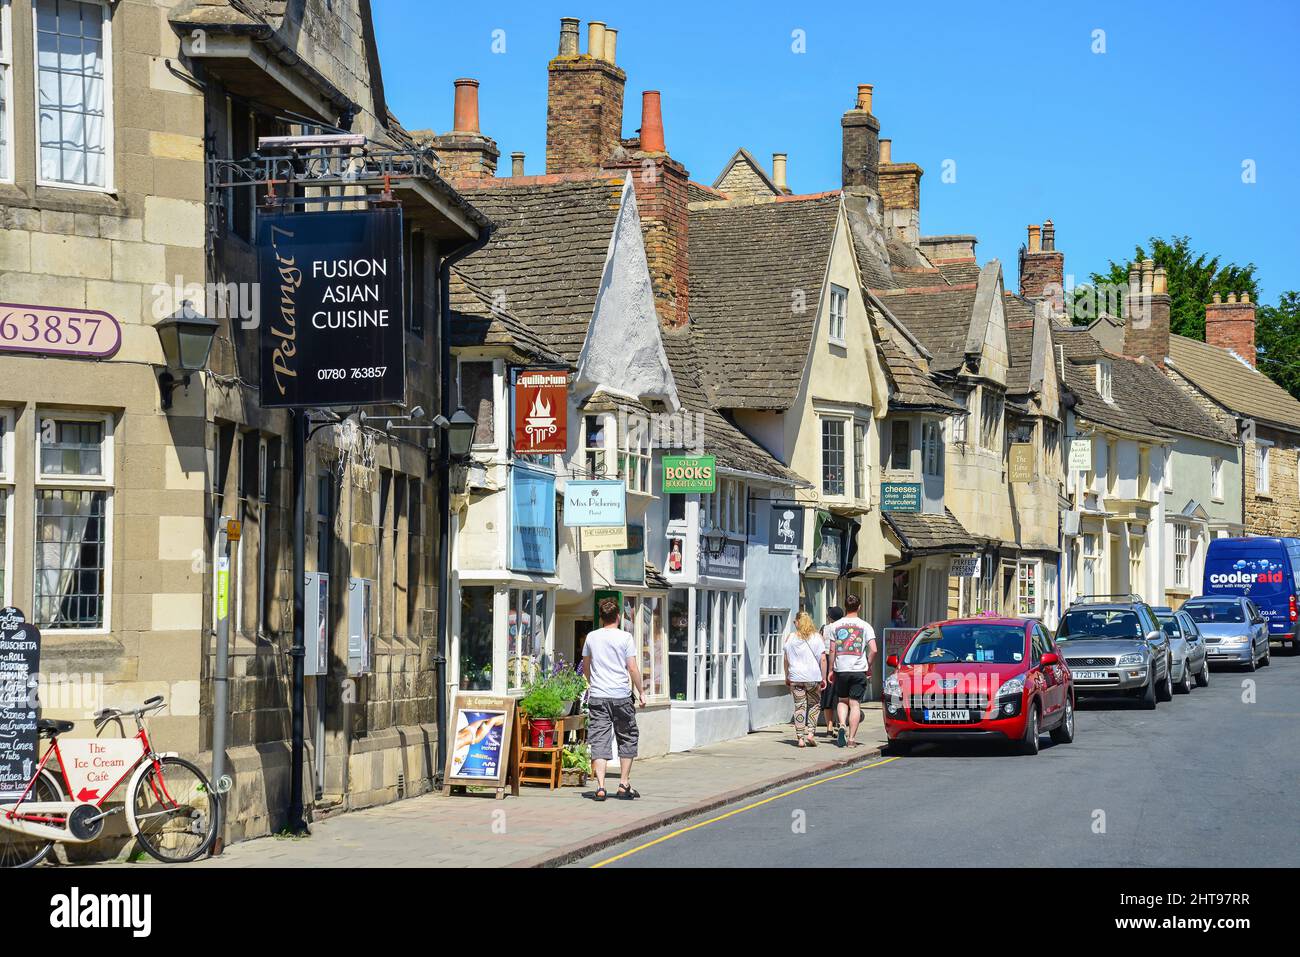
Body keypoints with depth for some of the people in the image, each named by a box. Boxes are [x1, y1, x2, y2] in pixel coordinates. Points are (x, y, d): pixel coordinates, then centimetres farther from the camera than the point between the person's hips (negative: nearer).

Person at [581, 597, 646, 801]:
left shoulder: (591, 637, 8)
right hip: (621, 696, -2)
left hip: (597, 697, 2)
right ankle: (624, 784, 13)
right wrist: (641, 692, 4)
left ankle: (600, 786, -10)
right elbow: (632, 668, -7)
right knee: (627, 738, 13)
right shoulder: (625, 638, -3)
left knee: (599, 741, 0)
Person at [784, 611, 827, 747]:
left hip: (795, 677, 1)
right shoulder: (817, 637, 1)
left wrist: (787, 677, 16)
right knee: (813, 705, 13)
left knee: (799, 706, 3)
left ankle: (800, 737, 0)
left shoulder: (790, 638, 3)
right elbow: (823, 659, -2)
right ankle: (810, 732, 2)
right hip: (813, 677, -1)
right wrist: (824, 678, 3)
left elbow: (786, 659, 6)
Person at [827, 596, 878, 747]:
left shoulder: (836, 626, 3)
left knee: (842, 701, 17)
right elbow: (873, 650, -8)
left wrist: (831, 669, 12)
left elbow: (832, 650, 3)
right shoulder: (865, 626, -1)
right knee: (855, 704, 2)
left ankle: (842, 725, -9)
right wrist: (868, 666, 6)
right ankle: (852, 738, -1)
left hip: (840, 669, 1)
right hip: (859, 669, -1)